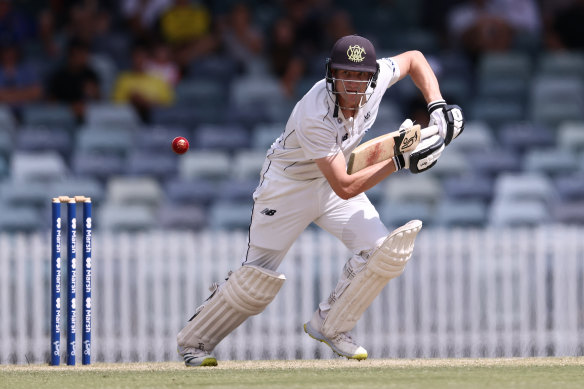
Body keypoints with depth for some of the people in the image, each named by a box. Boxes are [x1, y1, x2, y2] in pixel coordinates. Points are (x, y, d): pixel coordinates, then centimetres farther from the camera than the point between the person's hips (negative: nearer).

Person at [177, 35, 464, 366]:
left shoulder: (376, 79, -21)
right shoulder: (316, 118, -39)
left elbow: (414, 58, 2)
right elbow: (345, 188, -37)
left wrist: (437, 107, -11)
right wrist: (400, 161, -39)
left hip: (332, 177, 6)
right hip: (288, 186, -6)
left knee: (383, 249, -12)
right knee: (258, 278, -5)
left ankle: (330, 326, 7)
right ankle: (195, 340, 16)